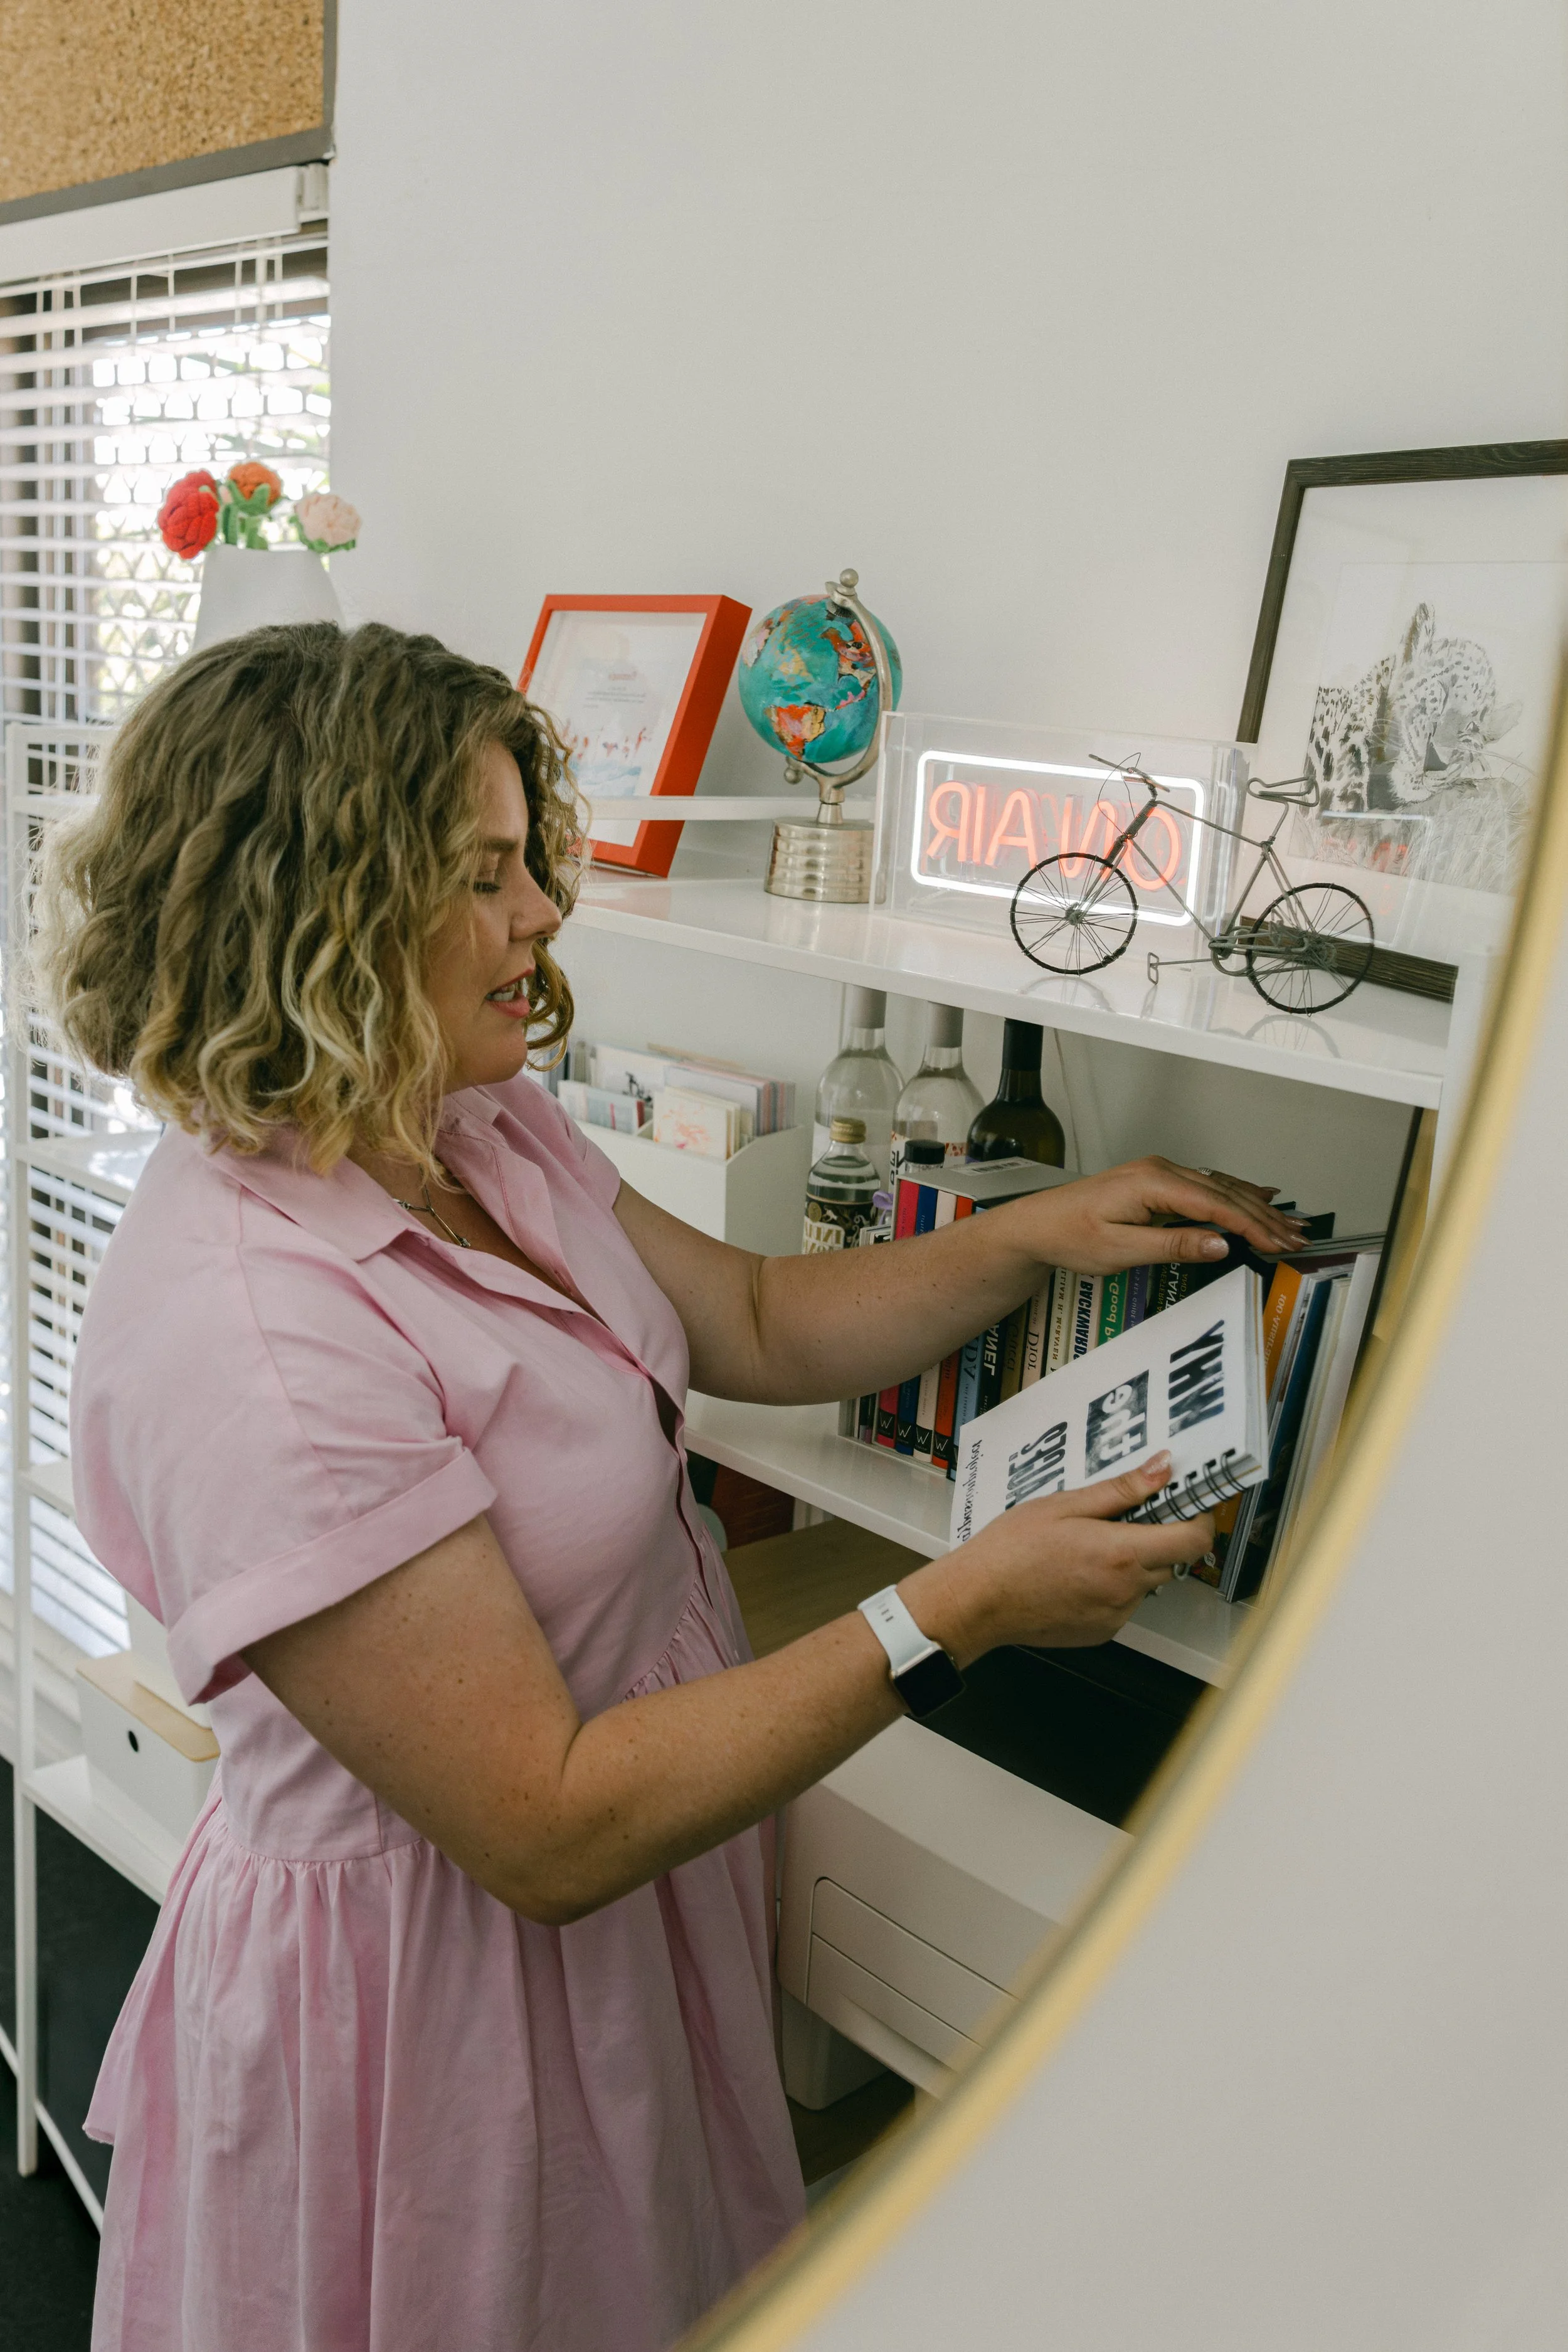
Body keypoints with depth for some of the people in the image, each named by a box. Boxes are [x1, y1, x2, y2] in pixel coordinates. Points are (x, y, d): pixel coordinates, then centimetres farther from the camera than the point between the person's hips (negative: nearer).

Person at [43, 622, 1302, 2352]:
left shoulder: (486, 1137, -3)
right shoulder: (234, 1341, -32)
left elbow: (757, 1324, 8)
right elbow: (550, 1828, -29)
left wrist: (1039, 1237, -2)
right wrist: (957, 1611, -27)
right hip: (435, 1988, -7)